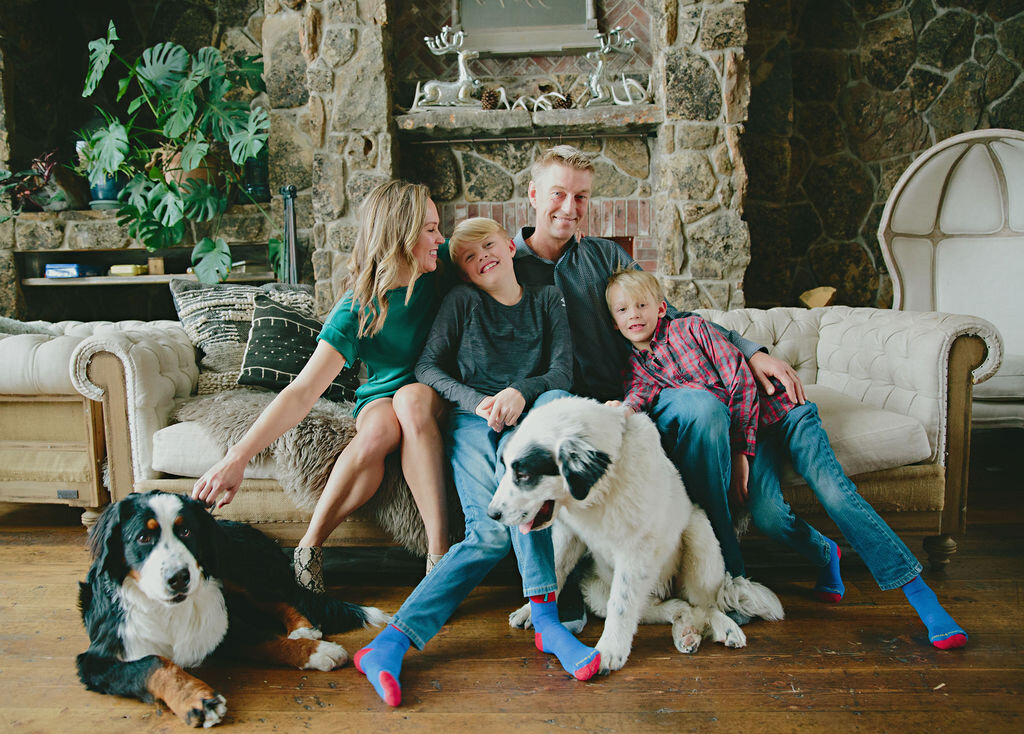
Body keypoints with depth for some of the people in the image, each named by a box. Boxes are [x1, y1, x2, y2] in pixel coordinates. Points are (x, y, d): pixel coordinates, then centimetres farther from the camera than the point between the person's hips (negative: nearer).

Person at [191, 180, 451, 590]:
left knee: (411, 399, -35)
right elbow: (302, 391, -23)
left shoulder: (442, 271, -8)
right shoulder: (356, 309, -17)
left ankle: (438, 549, -36)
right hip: (380, 398, -2)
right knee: (377, 434, -37)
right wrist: (238, 456, -32)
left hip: (437, 395, 2)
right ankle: (310, 545, -18)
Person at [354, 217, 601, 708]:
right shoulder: (462, 301, 12)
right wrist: (477, 401, -11)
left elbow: (562, 373, 6)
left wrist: (521, 391, -14)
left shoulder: (546, 300, 17)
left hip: (529, 415, 2)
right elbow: (427, 367, 5)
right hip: (473, 421, -2)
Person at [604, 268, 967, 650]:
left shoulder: (690, 327, -3)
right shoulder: (634, 368, 8)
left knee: (833, 489, -20)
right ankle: (825, 555, 8)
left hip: (775, 408, -2)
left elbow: (741, 381, -8)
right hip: (735, 432, 2)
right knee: (766, 514, -25)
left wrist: (740, 451, -15)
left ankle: (921, 596, -16)